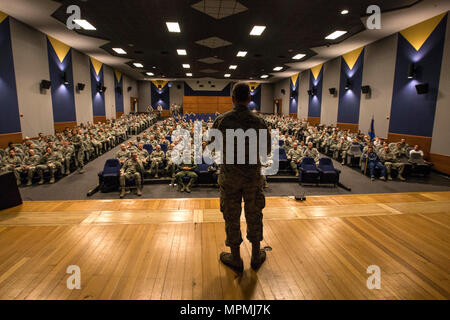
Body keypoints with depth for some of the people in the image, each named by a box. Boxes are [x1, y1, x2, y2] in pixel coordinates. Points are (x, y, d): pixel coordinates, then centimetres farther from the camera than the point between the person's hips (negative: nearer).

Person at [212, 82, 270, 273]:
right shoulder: (259, 122, -7)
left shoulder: (221, 120, -10)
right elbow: (267, 151, 4)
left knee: (232, 217, 11)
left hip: (230, 176, -1)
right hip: (253, 175, 2)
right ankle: (256, 256, 31)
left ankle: (236, 259, 25)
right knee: (254, 215, 16)